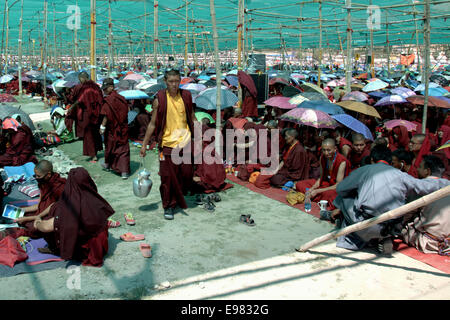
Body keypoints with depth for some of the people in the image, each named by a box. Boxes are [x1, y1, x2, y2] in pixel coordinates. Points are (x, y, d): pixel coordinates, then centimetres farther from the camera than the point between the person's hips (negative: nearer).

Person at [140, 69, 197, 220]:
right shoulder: (159, 99, -4)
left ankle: (179, 196, 32)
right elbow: (153, 124, 1)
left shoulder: (186, 96, 4)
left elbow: (192, 118, 13)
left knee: (187, 173, 5)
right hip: (167, 142, -2)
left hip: (185, 141, 2)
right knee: (168, 176, 1)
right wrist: (144, 144, 1)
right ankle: (169, 206, 16)